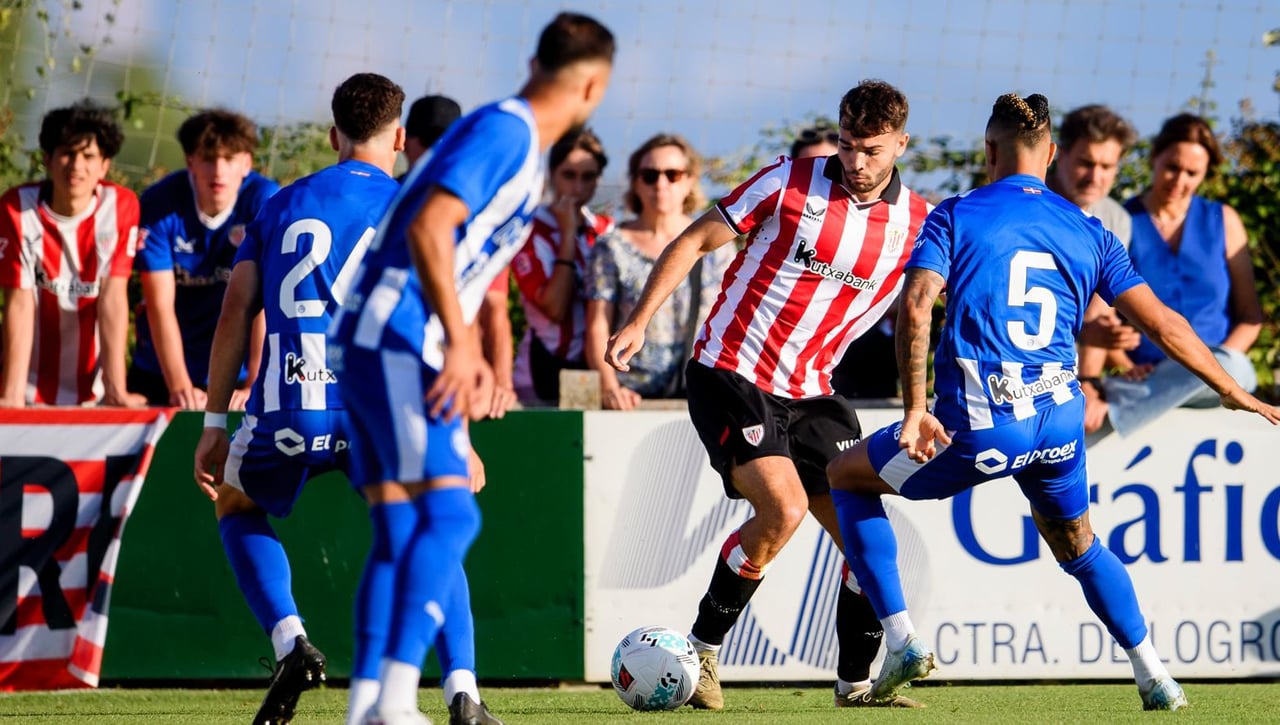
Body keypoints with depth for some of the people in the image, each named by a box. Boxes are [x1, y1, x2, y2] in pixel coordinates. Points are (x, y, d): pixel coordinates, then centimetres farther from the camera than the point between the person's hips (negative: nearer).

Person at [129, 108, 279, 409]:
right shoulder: (159, 204, -14)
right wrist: (179, 387, -25)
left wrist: (254, 387, -27)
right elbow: (160, 305, -16)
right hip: (161, 372, 1)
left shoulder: (265, 201, -16)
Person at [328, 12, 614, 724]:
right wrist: (460, 342, -26)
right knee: (449, 512, -16)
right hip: (395, 341, -10)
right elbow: (428, 229, -23)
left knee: (401, 533, 7)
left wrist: (472, 353, 21)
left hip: (380, 347, 10)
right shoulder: (503, 130, -11)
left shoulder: (525, 146, 20)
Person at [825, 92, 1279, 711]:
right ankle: (1155, 678, 24)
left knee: (847, 476, 19)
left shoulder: (954, 217, 4)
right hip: (1059, 418, 4)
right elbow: (1162, 324, 11)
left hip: (979, 422, -4)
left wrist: (915, 409, -11)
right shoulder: (1087, 231, 13)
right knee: (1076, 545, 31)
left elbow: (915, 308, -12)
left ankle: (901, 641, 9)